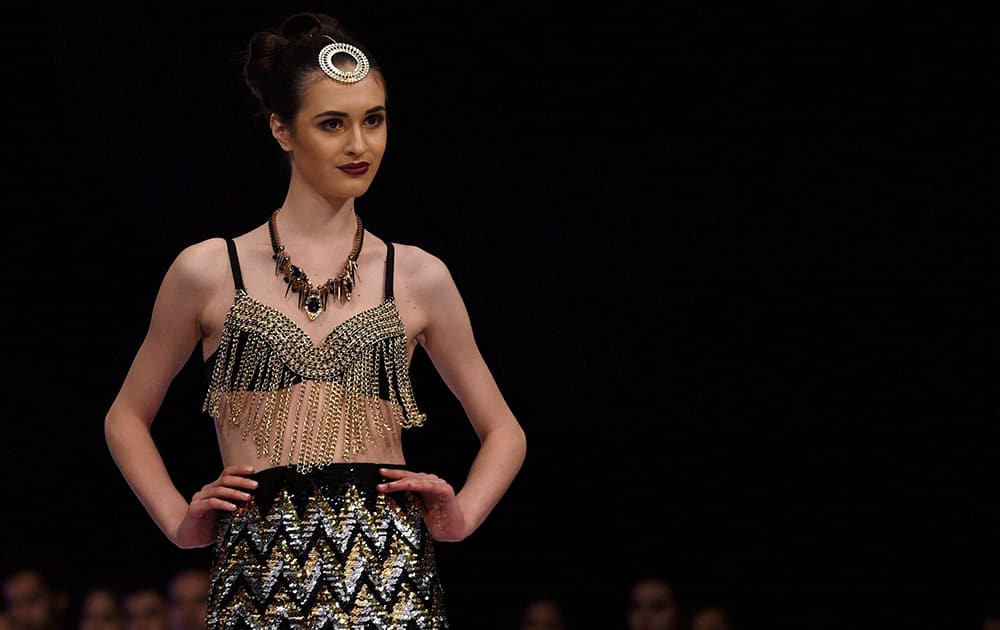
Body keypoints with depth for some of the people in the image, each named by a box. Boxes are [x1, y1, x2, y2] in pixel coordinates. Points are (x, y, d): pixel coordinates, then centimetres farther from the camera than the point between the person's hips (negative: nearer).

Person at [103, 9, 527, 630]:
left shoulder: (418, 277, 10)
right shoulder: (210, 271, 7)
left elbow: (504, 431, 21)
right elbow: (127, 419, 19)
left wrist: (461, 515, 3)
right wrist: (179, 520, 5)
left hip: (388, 576, 1)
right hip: (260, 577, -1)